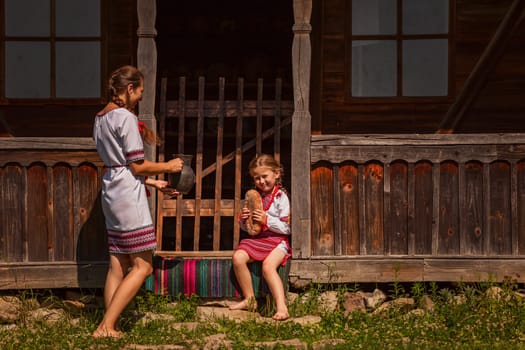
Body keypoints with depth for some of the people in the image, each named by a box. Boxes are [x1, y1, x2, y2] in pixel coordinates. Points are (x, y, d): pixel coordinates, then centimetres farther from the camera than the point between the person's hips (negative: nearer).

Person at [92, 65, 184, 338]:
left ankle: (109, 327, 8)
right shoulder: (126, 118, -13)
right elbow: (137, 166, -12)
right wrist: (168, 166, 3)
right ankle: (106, 326, -9)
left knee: (118, 266, 10)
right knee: (142, 266, -5)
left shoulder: (100, 118, 15)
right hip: (129, 195, -9)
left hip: (111, 192, 9)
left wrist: (152, 182, 20)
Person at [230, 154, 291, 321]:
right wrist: (243, 219, -2)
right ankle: (249, 300, -9)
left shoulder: (281, 197, -2)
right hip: (256, 238, 6)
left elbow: (287, 228, -9)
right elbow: (247, 228, 20)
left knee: (268, 266, -32)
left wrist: (267, 219, -17)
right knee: (238, 257, -21)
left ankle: (282, 307, -36)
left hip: (277, 240, -6)